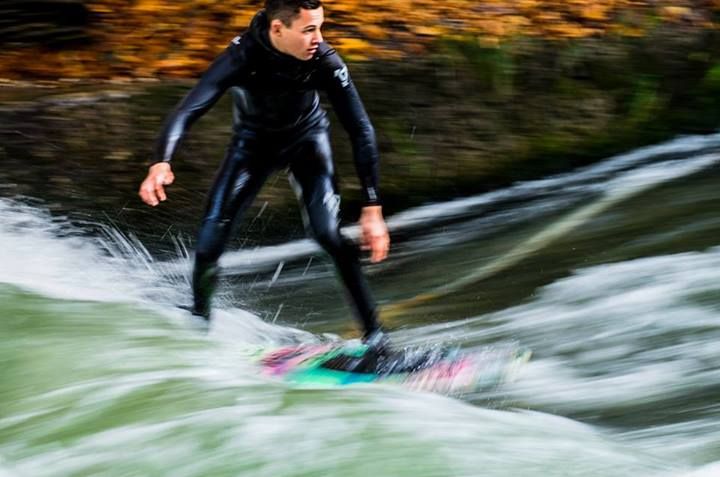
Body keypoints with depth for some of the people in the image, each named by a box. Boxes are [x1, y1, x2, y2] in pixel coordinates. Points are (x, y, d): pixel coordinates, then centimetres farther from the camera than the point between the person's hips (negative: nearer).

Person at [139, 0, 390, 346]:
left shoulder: (325, 63, -32)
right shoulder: (243, 56, -34)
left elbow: (361, 133, -26)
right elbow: (188, 110, -41)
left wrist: (372, 210, -30)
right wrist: (162, 163, -60)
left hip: (306, 138, 0)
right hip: (253, 141, 1)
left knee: (327, 232, -22)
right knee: (210, 241, -7)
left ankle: (373, 333, -12)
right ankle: (199, 321, 21)